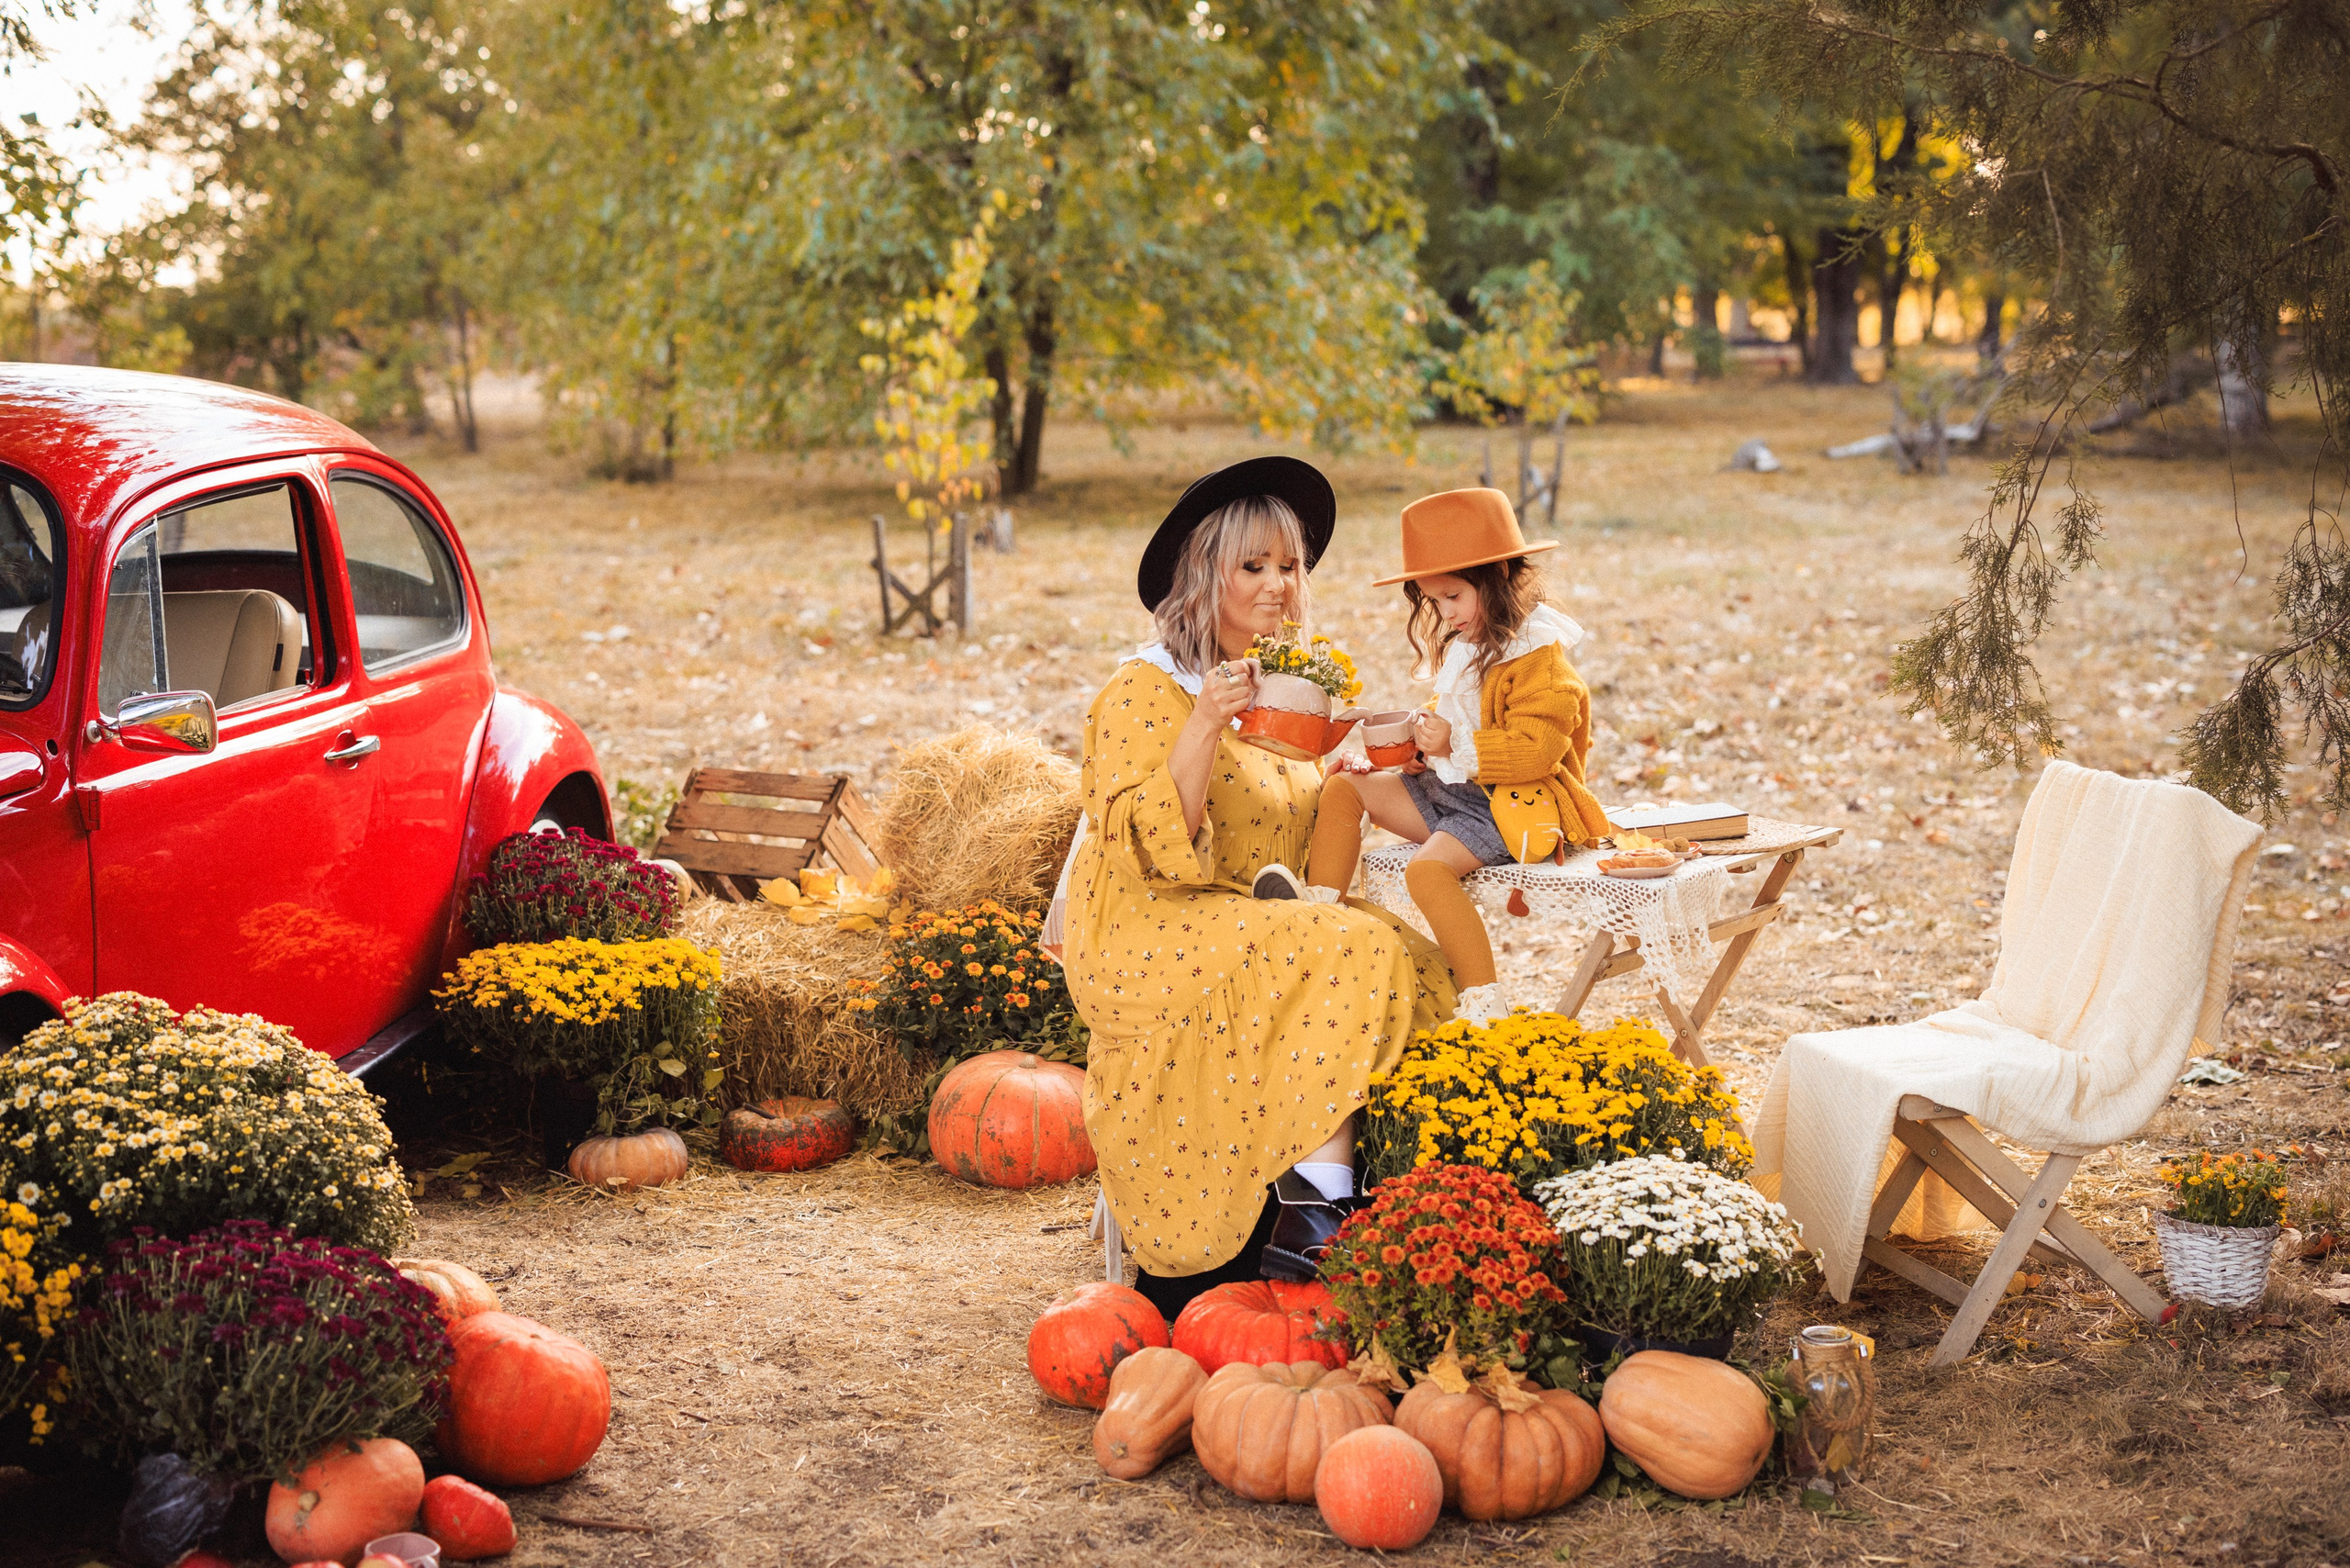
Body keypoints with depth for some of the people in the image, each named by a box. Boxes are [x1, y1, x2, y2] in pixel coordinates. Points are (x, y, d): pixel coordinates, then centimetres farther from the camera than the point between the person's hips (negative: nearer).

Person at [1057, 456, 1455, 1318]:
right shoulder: (1147, 689, -8)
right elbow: (1158, 848, -18)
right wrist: (1206, 725, -28)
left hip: (1251, 933, 8)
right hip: (1146, 944, -8)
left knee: (1408, 958, -20)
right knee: (1355, 956, -29)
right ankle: (1316, 1210, -31)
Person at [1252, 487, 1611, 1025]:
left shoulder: (1540, 660, -17)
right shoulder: (1465, 647, 13)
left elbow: (1536, 750, -26)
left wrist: (1455, 745, -26)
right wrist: (1425, 733, 8)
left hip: (1512, 805, -10)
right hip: (1449, 787, 10)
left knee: (1428, 867, -33)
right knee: (1343, 788, 2)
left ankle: (1485, 999, -30)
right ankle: (1319, 903, -11)